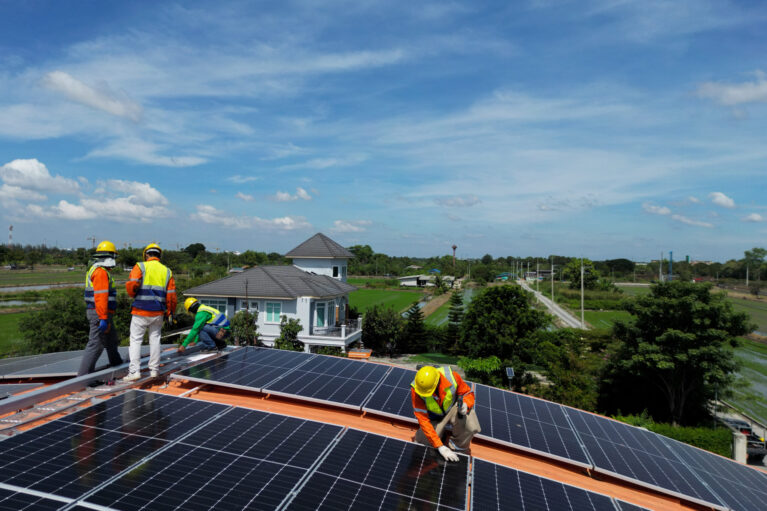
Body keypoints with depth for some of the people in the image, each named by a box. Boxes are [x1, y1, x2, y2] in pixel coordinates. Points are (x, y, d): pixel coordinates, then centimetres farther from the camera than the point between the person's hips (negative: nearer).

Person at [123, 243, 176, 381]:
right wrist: (170, 312, 13)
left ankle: (134, 371, 0)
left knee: (135, 340, 4)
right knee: (154, 340, 13)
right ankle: (154, 370, 18)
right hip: (158, 312, 3)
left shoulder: (140, 267, -3)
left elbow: (131, 285, -16)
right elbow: (171, 295, 5)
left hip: (140, 311, -3)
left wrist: (134, 296, 6)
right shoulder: (167, 271, 8)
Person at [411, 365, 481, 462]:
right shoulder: (416, 390, -32)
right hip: (435, 418, 1)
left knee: (471, 427, -30)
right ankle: (441, 432, 17)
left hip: (453, 408, 0)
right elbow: (423, 420, -29)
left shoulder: (452, 377, -31)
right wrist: (440, 447, -34)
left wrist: (465, 405, -36)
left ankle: (457, 448, 2)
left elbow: (468, 393, -11)